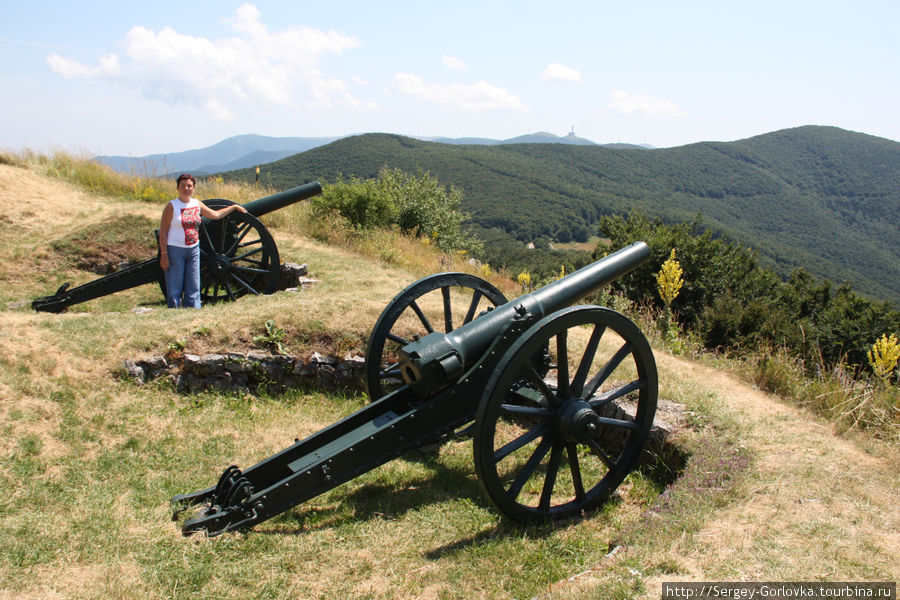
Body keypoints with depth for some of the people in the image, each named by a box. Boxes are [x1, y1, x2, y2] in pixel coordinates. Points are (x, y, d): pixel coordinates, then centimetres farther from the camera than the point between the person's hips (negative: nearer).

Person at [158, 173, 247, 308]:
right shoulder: (171, 206, -7)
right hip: (175, 250, -5)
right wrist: (164, 255, -15)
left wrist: (234, 207, 28)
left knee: (193, 287, 6)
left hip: (193, 250, 5)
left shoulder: (197, 204, 8)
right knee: (175, 289, -1)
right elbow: (163, 232, -9)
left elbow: (215, 214, 24)